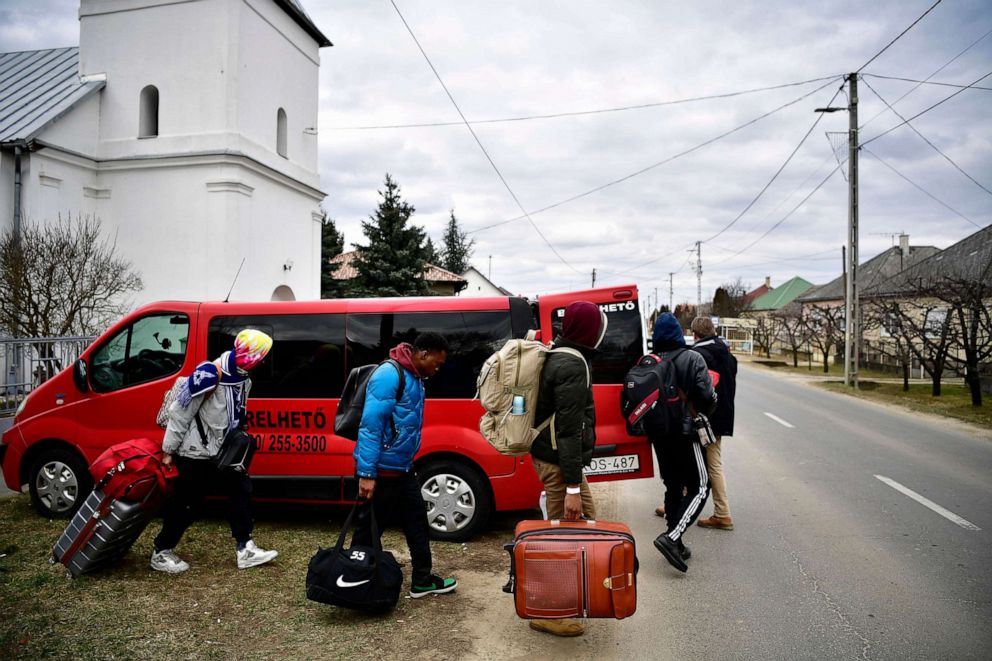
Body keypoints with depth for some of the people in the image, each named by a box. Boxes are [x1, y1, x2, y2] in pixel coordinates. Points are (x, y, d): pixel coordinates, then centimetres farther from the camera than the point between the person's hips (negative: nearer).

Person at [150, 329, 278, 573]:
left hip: (221, 451, 8)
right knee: (187, 504, 2)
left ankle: (244, 549, 12)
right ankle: (161, 553, 22)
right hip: (194, 453, -8)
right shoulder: (209, 375, -24)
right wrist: (168, 451, -14)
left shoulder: (242, 378, 4)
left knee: (241, 489, 5)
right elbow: (181, 412, -19)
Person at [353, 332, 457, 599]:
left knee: (417, 521, 16)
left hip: (403, 469, 10)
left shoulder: (415, 378, 9)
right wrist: (366, 473, -27)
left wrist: (407, 461, 18)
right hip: (381, 470, -10)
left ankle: (422, 580, 29)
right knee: (369, 528, 5)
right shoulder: (389, 375, -21)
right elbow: (370, 425, -25)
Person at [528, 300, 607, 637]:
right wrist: (572, 487, -23)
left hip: (549, 455, 10)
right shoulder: (573, 366, -21)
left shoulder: (557, 355, 11)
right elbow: (569, 430, -24)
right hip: (560, 462, -10)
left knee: (585, 520, 20)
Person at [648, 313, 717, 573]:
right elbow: (707, 396, -15)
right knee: (699, 486, 3)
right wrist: (702, 414, 7)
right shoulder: (692, 359, -11)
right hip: (686, 432, -5)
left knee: (673, 487, 16)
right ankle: (671, 536, -14)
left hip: (658, 435, 5)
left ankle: (675, 544, 20)